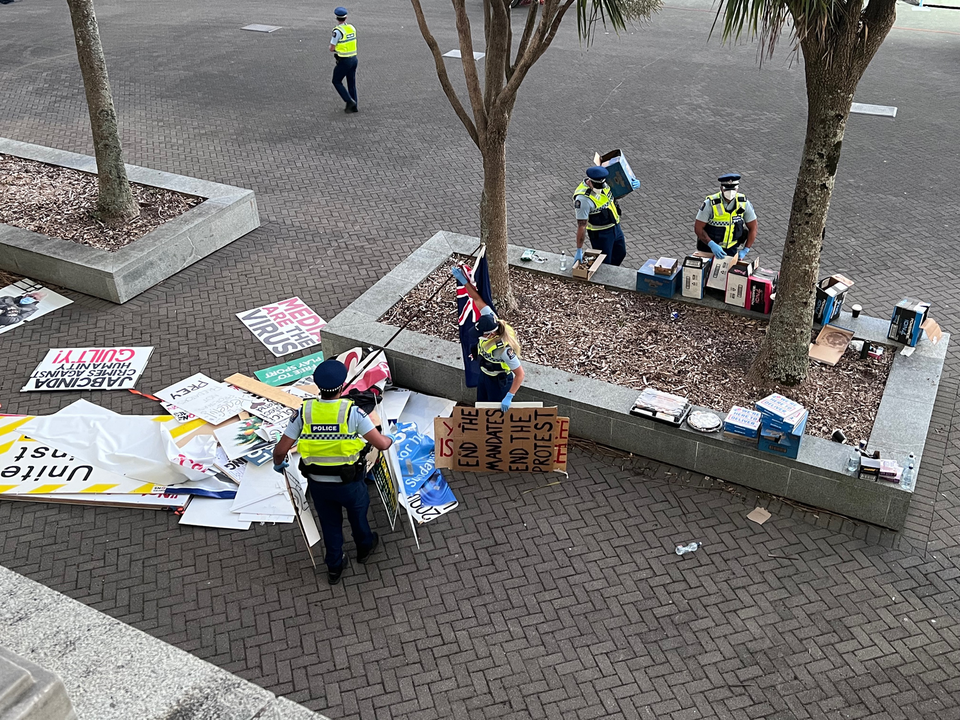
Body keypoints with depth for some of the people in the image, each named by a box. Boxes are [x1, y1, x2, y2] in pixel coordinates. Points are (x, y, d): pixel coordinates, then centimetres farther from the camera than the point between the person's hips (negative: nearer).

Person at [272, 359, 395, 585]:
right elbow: (380, 444, -20)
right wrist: (389, 439, 4)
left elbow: (281, 449, -10)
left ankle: (334, 567, 43)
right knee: (358, 511, 29)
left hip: (317, 483, 2)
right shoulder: (352, 411, -21)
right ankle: (364, 547, 55)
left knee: (330, 524, 25)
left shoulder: (305, 411, -14)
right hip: (348, 483, -2)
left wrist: (278, 463, 13)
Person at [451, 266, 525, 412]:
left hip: (499, 381, -8)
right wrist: (463, 280, -24)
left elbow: (520, 374, -34)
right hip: (484, 375, 8)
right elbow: (477, 299, -16)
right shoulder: (491, 320, -23)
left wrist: (509, 397, -36)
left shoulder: (504, 349, -40)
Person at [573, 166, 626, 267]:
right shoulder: (583, 198, -30)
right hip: (600, 234, -8)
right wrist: (579, 250, -28)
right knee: (603, 264, 4)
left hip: (615, 226, 8)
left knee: (620, 254, 25)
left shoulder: (602, 183, -7)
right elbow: (581, 225, -29)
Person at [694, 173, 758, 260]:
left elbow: (753, 228, -3)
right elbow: (698, 228, -19)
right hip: (709, 247, -2)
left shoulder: (743, 203, -12)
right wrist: (712, 245, -31)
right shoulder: (710, 203, -21)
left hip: (731, 249, 2)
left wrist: (745, 250, -10)